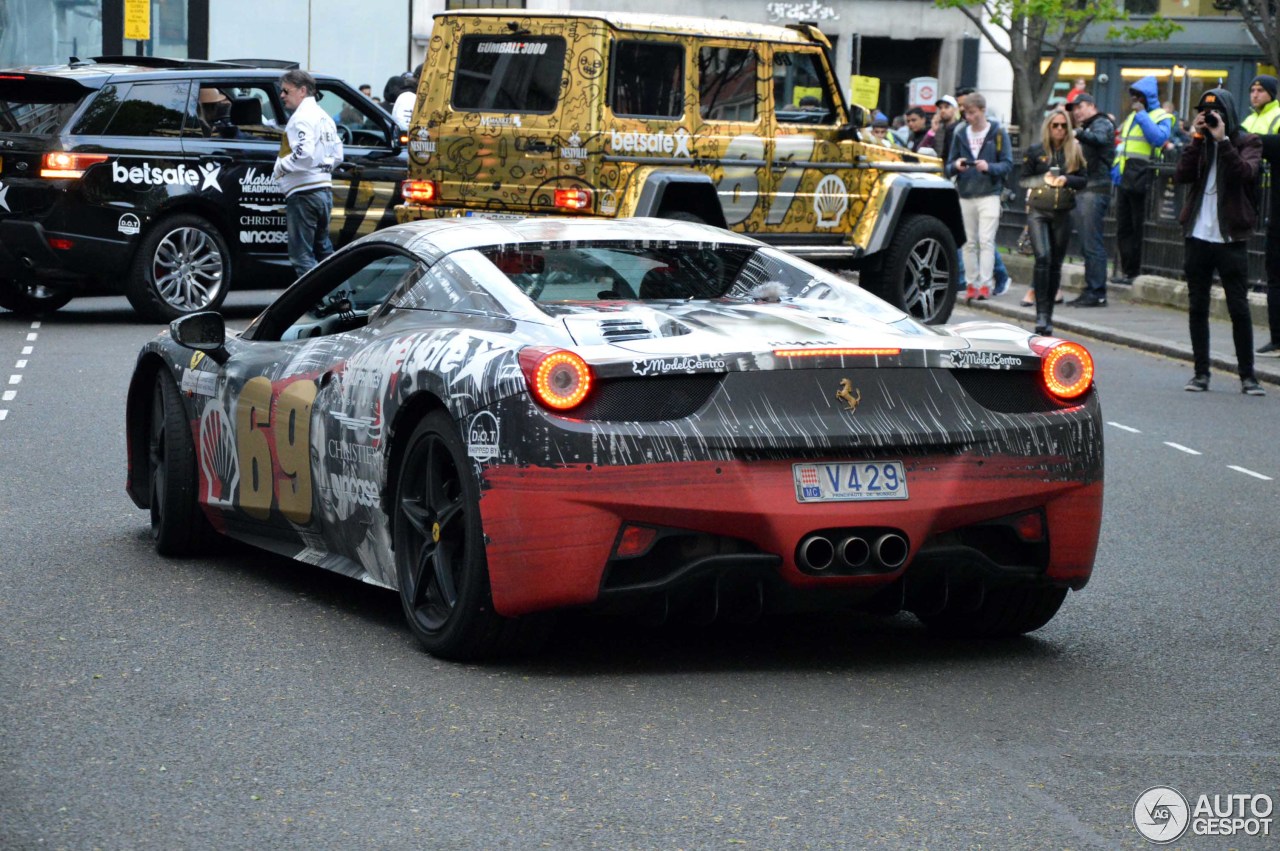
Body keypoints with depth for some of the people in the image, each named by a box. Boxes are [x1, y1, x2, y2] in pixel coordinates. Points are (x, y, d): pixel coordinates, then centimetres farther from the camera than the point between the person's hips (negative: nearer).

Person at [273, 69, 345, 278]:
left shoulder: (302, 117, -13)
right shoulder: (324, 117, 17)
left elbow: (304, 153, -25)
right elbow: (337, 155, 20)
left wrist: (280, 167, -12)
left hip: (304, 192, -10)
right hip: (324, 189, 10)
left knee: (302, 255, -7)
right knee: (323, 250, 20)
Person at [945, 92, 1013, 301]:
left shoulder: (998, 133, 2)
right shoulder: (961, 134, 13)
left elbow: (1008, 164, -2)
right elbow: (949, 167, 14)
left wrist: (989, 167, -20)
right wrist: (956, 166, -10)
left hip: (989, 195, -4)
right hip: (966, 195, 4)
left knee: (986, 240, -10)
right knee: (969, 242, 5)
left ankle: (985, 284, -12)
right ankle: (971, 284, 10)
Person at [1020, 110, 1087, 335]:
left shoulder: (1075, 151, 7)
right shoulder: (1035, 151, 3)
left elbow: (1083, 180, 5)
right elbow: (1023, 180, 4)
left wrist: (1066, 179, -14)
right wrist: (1044, 179, -13)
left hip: (1063, 213, 2)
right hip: (1038, 212, -2)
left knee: (1056, 264, 6)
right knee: (1043, 257, -18)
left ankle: (1048, 316, 14)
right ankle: (1041, 313, -18)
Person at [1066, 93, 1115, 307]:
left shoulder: (1101, 123, -2)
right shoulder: (1088, 127, 27)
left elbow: (1099, 139, -26)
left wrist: (1078, 133, -38)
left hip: (1095, 191, -10)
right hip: (1082, 191, 10)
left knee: (1092, 244, -11)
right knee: (1087, 244, 9)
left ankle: (1097, 293, -12)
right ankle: (1091, 290, 11)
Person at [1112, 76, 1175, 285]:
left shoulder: (1161, 117, -2)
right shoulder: (1132, 116, 21)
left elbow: (1159, 138, -21)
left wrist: (1142, 115, -16)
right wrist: (1116, 169, 15)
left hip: (1142, 180, -8)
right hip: (1124, 179, 8)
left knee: (1139, 227, -4)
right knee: (1124, 227, 9)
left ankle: (1133, 271, 0)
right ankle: (1126, 270, 15)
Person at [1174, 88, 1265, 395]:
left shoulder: (1246, 142, 1)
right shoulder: (1199, 143, 10)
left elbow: (1244, 173, -19)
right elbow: (1181, 175, -5)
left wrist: (1222, 140, -20)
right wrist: (1197, 140, -11)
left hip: (1230, 239, -4)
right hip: (1198, 235, 4)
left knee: (1239, 308, -2)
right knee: (1197, 307, 7)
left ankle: (1247, 375, 4)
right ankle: (1201, 372, 14)